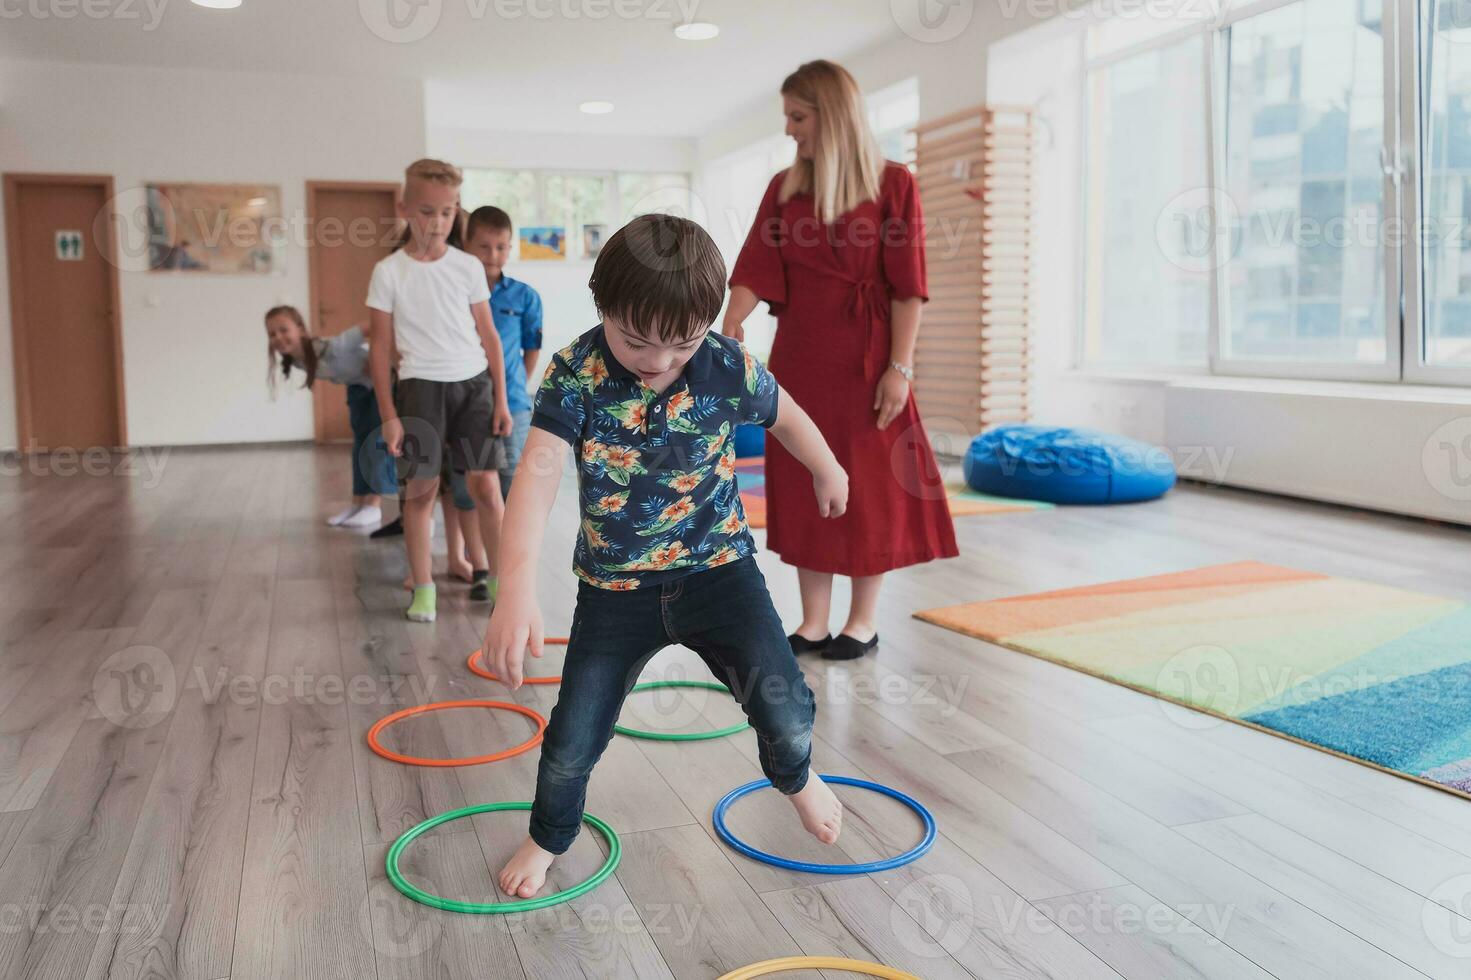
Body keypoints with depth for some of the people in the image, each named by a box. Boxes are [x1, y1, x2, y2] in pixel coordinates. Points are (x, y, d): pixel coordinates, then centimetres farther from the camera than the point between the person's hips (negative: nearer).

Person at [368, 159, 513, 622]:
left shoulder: (468, 267, 6)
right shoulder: (389, 272, 0)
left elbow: (488, 335, 9)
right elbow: (381, 346, 1)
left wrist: (501, 399, 4)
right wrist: (389, 415, -3)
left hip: (473, 383, 1)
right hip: (420, 387, -1)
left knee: (485, 484, 0)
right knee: (421, 488, 2)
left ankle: (502, 581, 13)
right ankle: (423, 588, 15)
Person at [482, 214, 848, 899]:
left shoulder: (729, 368, -14)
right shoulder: (576, 374, -19)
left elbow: (784, 414, 8)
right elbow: (538, 474, -32)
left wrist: (828, 472, 25)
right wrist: (517, 588, -46)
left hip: (717, 568, 0)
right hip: (615, 586, 0)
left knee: (786, 709, -12)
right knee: (572, 741, 6)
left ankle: (795, 777, 27)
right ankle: (547, 838, 40)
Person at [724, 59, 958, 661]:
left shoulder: (892, 184, -3)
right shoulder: (784, 188, 9)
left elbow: (907, 285, -7)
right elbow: (754, 269, -1)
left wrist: (899, 366, -13)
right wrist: (727, 332, -16)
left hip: (864, 357, -4)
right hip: (797, 355, 5)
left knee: (869, 486, 3)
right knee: (802, 485, 6)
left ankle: (864, 620, 17)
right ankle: (814, 623, 16)